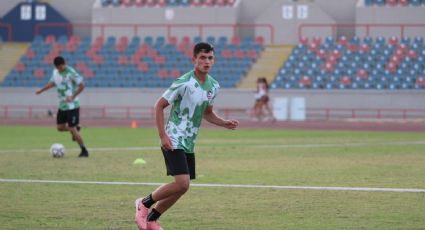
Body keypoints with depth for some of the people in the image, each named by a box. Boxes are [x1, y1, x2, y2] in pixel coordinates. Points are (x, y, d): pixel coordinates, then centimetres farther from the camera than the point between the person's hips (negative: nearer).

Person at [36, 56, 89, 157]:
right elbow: (52, 82, 22)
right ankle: (76, 127, 36)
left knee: (72, 129, -9)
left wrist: (73, 96, -22)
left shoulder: (71, 73, -19)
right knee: (60, 127, 9)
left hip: (72, 105, -8)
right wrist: (41, 90, 11)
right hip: (62, 105, 8)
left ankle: (84, 151, 2)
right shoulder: (55, 72, 4)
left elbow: (82, 85, -17)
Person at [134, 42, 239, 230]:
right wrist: (162, 135, -16)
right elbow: (159, 105, -10)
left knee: (181, 187, 9)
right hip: (174, 141, -8)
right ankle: (144, 204, 2)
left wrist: (224, 123, 3)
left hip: (189, 144, 8)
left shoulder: (213, 86, 6)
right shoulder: (184, 83, -16)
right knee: (182, 184, -19)